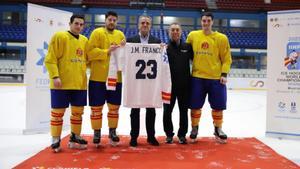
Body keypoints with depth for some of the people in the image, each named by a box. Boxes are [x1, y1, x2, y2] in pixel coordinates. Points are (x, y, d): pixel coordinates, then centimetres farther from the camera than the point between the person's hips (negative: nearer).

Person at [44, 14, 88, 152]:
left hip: (80, 83, 6)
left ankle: (75, 137, 27)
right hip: (61, 84, -6)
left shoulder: (85, 40, 13)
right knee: (58, 112, 2)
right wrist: (55, 76, -18)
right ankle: (55, 140, 15)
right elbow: (50, 59, -10)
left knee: (78, 112, 12)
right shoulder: (59, 36, -5)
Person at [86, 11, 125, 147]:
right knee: (96, 107, 4)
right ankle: (97, 133, 18)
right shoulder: (97, 33, -2)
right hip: (98, 77, -4)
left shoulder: (121, 35, 12)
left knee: (114, 107, 10)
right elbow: (90, 52, -12)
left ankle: (112, 132, 25)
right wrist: (107, 51, -20)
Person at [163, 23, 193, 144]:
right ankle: (169, 134, 22)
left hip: (185, 84, 2)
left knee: (184, 110, 9)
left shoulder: (187, 47, 6)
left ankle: (182, 134, 22)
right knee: (167, 110, 6)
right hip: (169, 84, -1)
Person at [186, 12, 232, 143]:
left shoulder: (221, 38, -1)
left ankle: (218, 129, 27)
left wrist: (224, 74, -9)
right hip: (197, 77, 1)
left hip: (216, 78, 0)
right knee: (195, 105, 6)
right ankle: (194, 128, 24)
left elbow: (227, 58, 1)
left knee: (218, 106, 8)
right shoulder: (192, 35, 4)